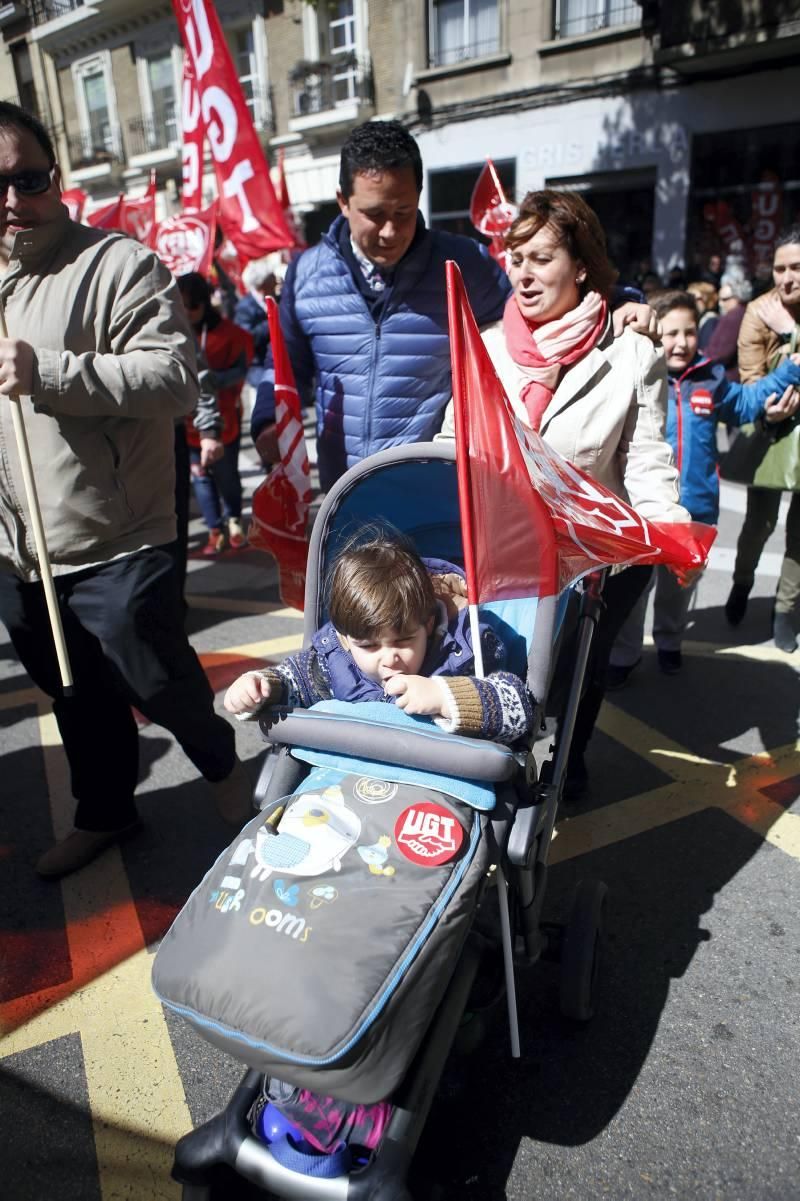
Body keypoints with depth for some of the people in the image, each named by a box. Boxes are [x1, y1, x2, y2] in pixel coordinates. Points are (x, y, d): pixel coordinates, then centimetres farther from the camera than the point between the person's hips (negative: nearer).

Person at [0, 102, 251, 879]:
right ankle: (103, 814, 43)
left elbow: (177, 377, -21)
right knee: (75, 696, 21)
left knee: (158, 683, 6)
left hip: (112, 543, -7)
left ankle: (222, 765, 37)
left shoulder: (116, 264, -10)